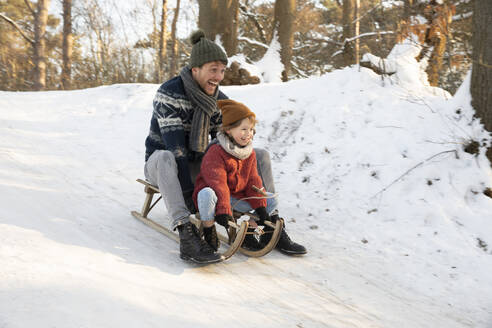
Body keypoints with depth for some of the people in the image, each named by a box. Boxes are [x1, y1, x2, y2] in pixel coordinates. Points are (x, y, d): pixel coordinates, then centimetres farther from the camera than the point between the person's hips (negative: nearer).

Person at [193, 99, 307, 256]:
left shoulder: (250, 152, 3)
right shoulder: (215, 153, -22)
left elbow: (252, 181, 5)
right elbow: (217, 183, -31)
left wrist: (260, 207, -4)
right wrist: (223, 211, -38)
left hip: (236, 195, 7)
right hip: (215, 194, -7)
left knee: (270, 200, 4)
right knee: (207, 194, -42)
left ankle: (249, 233, 6)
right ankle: (209, 234, -21)